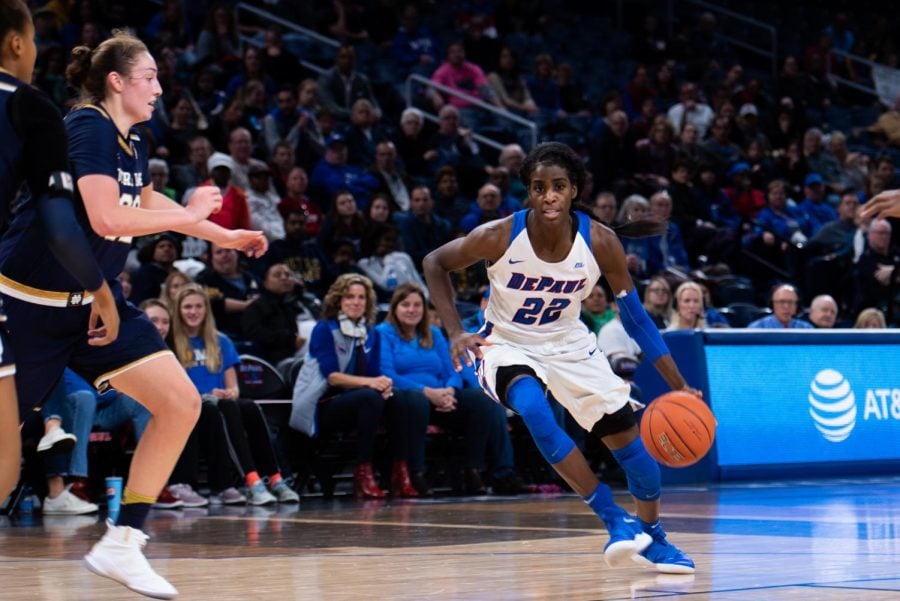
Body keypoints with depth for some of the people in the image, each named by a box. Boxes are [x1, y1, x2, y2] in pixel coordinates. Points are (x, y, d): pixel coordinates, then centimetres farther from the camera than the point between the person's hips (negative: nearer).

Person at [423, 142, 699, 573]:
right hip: (507, 345, -3)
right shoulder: (499, 237, -25)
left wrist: (678, 385, -12)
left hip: (570, 346, 3)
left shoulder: (600, 242, -19)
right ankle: (614, 521, -24)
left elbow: (634, 316, -9)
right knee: (534, 409, -33)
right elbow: (434, 264, -7)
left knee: (627, 434, 0)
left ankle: (651, 534, 26)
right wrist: (455, 332, -19)